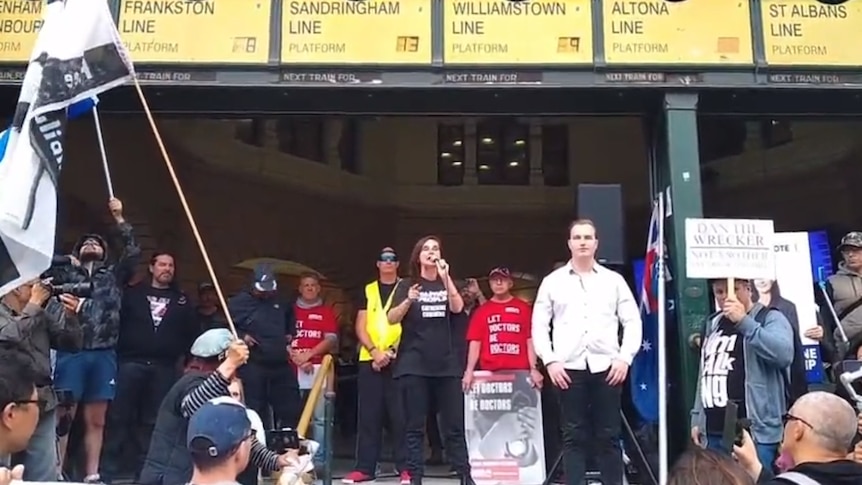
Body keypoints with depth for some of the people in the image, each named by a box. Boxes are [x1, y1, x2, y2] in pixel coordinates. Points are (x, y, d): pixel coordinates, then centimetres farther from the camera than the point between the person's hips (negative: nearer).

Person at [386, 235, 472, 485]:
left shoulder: (449, 284, 14)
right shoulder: (407, 286, 8)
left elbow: (457, 308, -6)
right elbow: (391, 319, -2)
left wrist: (445, 277, -16)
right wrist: (408, 301, -20)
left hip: (447, 364, 1)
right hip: (414, 364, -1)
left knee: (454, 424, 2)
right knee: (415, 426, -1)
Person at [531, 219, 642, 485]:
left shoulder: (614, 280, 9)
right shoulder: (552, 281, 8)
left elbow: (632, 321, 7)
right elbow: (539, 325, 6)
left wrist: (625, 357, -5)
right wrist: (550, 360, -5)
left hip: (606, 366, 0)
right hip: (569, 367, 0)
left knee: (608, 435, 5)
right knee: (573, 435, 4)